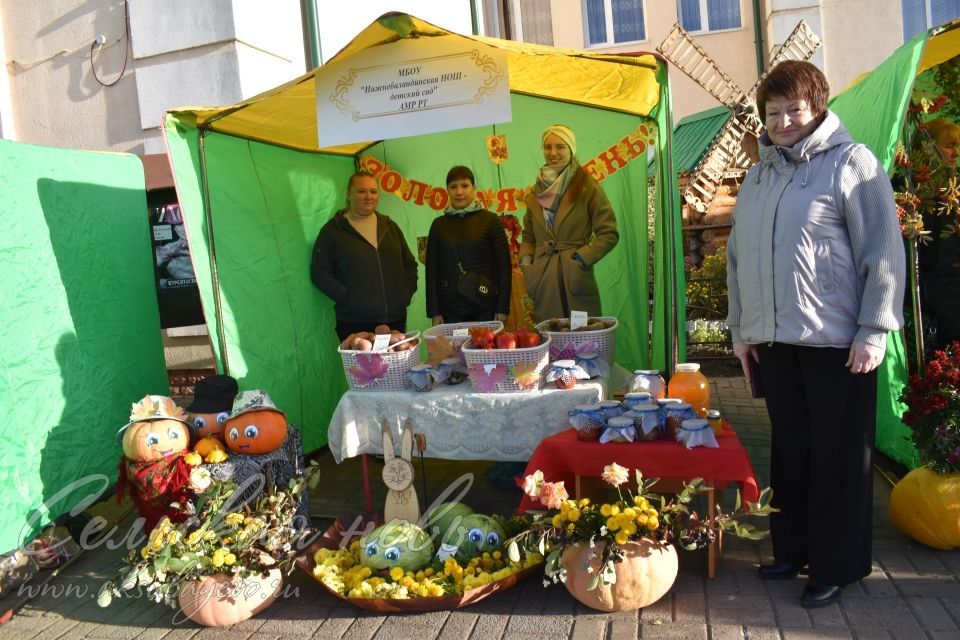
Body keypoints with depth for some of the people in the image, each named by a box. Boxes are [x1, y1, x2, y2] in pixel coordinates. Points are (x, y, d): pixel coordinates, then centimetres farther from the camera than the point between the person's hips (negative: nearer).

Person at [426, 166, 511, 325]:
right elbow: (431, 269, 7)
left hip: (485, 310, -1)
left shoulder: (490, 220, 2)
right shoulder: (438, 225, 8)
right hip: (450, 310, 2)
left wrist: (503, 308, -5)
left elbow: (504, 264, 0)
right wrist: (434, 312, 2)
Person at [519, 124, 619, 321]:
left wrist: (580, 258, -12)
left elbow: (609, 234, -3)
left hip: (576, 281, -4)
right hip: (543, 284, 4)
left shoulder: (587, 187, 0)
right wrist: (526, 262, 3)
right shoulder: (538, 190, 14)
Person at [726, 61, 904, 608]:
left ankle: (838, 565, 19)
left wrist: (875, 330, -13)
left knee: (839, 455, 4)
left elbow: (884, 250, -9)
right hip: (774, 339, 6)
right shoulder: (759, 173, 13)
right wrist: (741, 327, 12)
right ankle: (794, 549, 28)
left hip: (837, 340, -5)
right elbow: (739, 256, 15)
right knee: (790, 449, 14)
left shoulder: (851, 163, -4)